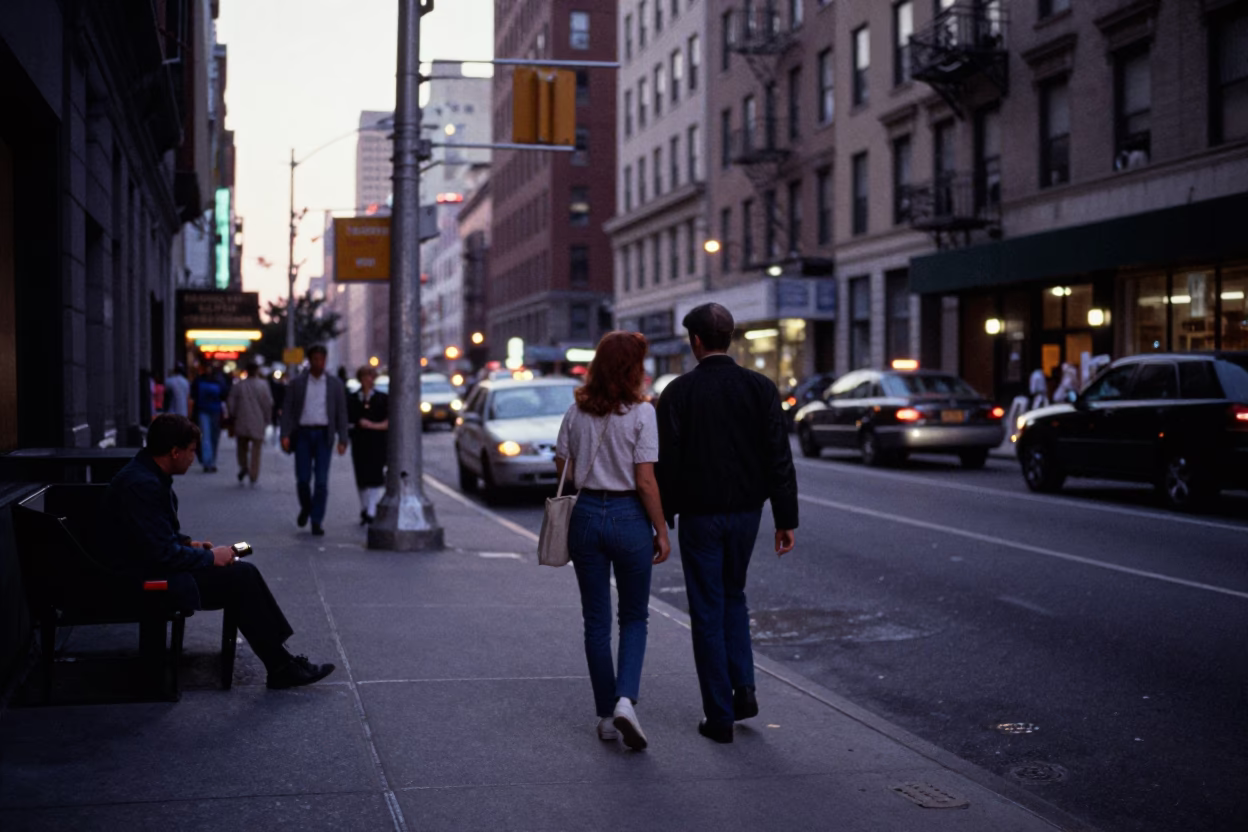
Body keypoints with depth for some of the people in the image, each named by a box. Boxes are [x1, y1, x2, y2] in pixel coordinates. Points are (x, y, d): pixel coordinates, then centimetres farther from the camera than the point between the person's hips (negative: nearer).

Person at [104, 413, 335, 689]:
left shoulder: (147, 474, 8)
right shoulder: (142, 485, -25)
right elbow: (164, 553, -26)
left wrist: (189, 544, 9)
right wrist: (211, 557, -13)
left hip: (155, 565, 11)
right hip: (150, 581, -11)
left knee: (242, 572, 4)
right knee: (242, 577, -14)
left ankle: (280, 663, 2)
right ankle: (281, 667, -6)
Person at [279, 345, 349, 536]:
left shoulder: (335, 385, 5)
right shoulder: (297, 384, 5)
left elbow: (341, 413, 4)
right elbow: (287, 411, 3)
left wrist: (342, 440, -4)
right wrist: (285, 435, -9)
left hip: (323, 435, 0)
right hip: (303, 434, 0)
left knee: (322, 481, -5)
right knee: (302, 479, 0)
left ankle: (317, 522, 1)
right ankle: (305, 508, 30)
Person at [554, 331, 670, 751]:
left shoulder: (577, 412, 1)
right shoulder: (640, 413, -12)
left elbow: (563, 466, 10)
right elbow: (645, 481, -14)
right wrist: (661, 531, -5)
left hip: (587, 514, 3)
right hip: (628, 516, -3)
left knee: (596, 622, 12)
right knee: (634, 619, 12)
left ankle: (607, 715, 17)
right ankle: (625, 699, -8)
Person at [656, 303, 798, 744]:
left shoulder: (679, 391, -9)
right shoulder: (760, 387, -2)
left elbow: (667, 460, -9)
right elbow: (779, 457, -4)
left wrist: (662, 519, -1)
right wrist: (785, 519, 1)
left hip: (699, 514, -3)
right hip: (746, 510, 3)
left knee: (708, 611, 5)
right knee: (733, 595, 23)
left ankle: (719, 716, 8)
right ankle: (743, 688, 12)